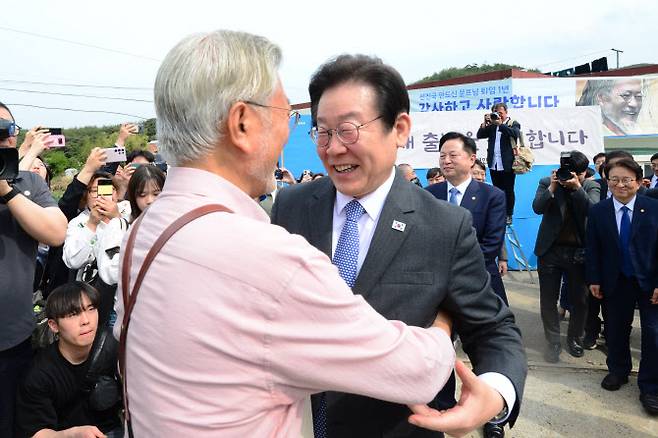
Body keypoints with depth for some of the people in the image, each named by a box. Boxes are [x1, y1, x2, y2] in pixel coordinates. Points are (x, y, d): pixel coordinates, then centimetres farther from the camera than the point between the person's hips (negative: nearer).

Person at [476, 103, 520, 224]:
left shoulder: (513, 124, 1)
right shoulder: (492, 125, 11)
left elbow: (515, 133, -20)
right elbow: (479, 135, 5)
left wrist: (500, 124, -22)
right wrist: (485, 123, -8)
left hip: (507, 165, -4)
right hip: (494, 164, 4)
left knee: (508, 191, 3)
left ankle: (508, 215, 12)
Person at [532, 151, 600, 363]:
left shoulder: (591, 187, 2)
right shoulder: (547, 183, 1)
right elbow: (537, 208, -13)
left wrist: (577, 187, -23)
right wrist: (552, 187, -22)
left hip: (579, 252, 0)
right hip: (550, 250, 0)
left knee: (579, 300, 10)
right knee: (548, 299, 5)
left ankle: (575, 339, 31)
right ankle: (553, 342, 19)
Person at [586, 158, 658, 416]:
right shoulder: (598, 212, -2)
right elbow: (593, 249, 2)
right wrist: (594, 279, -1)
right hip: (615, 282, 2)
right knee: (615, 329, 13)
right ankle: (618, 371, 34)